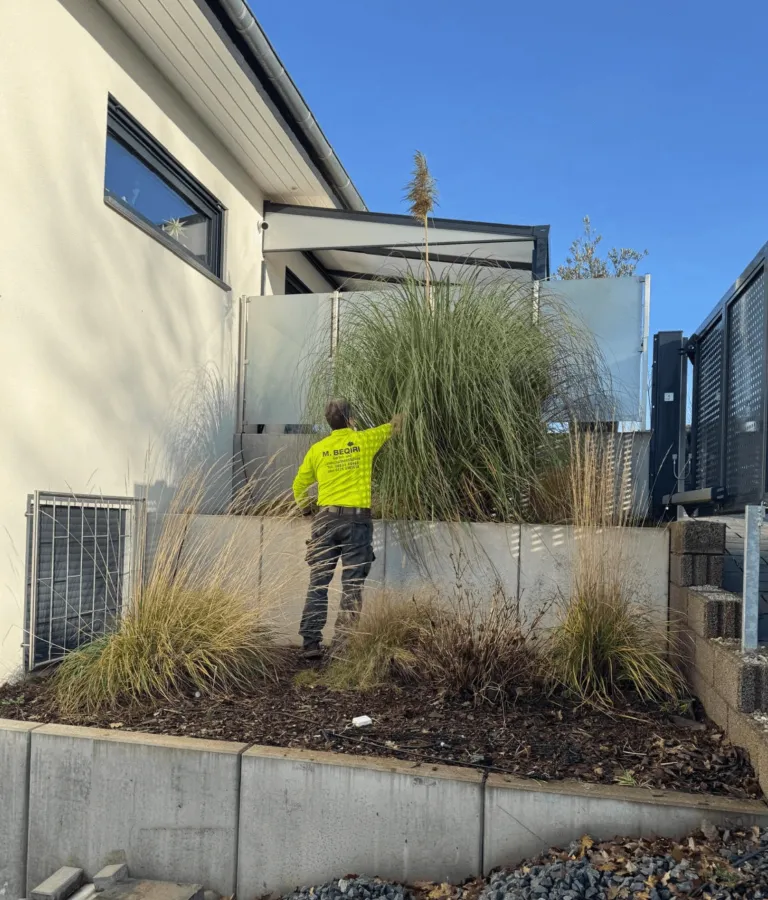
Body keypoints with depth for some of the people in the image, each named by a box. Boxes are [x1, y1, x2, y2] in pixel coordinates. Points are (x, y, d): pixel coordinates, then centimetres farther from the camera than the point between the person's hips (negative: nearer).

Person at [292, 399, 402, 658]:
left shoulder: (317, 449, 8)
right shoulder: (364, 440, 3)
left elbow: (299, 486, 17)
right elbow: (393, 427, 22)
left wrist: (306, 509, 34)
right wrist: (399, 418, 44)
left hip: (327, 519, 2)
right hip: (357, 520, -2)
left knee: (318, 584, 5)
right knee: (352, 586, 1)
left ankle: (311, 644, 3)